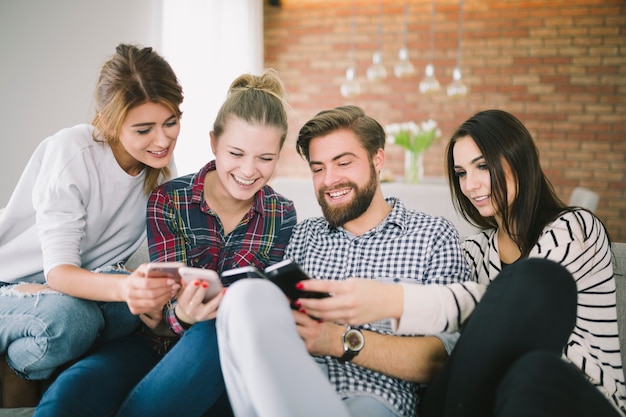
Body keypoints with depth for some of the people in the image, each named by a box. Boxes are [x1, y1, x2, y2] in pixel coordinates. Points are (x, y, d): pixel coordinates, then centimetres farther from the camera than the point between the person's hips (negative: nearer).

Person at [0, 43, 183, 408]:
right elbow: (58, 271, -29)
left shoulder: (161, 165, -6)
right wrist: (124, 287, -50)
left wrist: (152, 291, -26)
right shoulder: (72, 152, -24)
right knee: (66, 318, -37)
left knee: (137, 306, -28)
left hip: (86, 285, 5)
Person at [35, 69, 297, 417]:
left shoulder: (283, 216, 0)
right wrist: (182, 314, -34)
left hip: (229, 361, 2)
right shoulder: (168, 201, -4)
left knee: (214, 333, -36)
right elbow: (169, 299, -10)